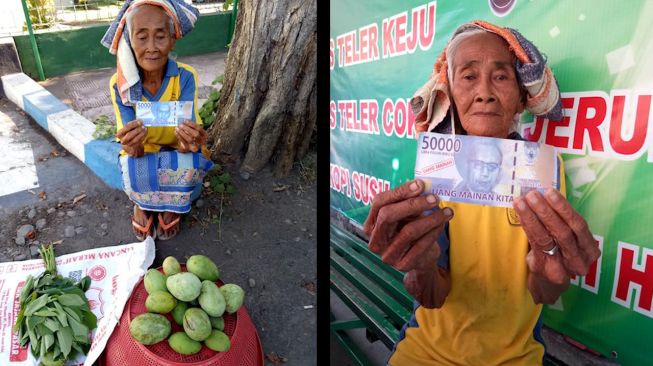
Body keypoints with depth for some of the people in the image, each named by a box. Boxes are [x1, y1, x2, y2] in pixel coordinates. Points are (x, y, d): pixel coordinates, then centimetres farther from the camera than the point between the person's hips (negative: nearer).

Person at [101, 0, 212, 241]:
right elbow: (134, 151, -23)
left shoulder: (185, 77, -21)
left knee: (187, 166, -34)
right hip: (143, 156, 1)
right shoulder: (120, 84, -18)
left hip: (178, 155, 0)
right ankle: (142, 204, 5)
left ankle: (172, 206, 1)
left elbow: (184, 141, -28)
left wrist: (189, 141, -53)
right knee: (135, 169, -33)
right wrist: (132, 146, -48)